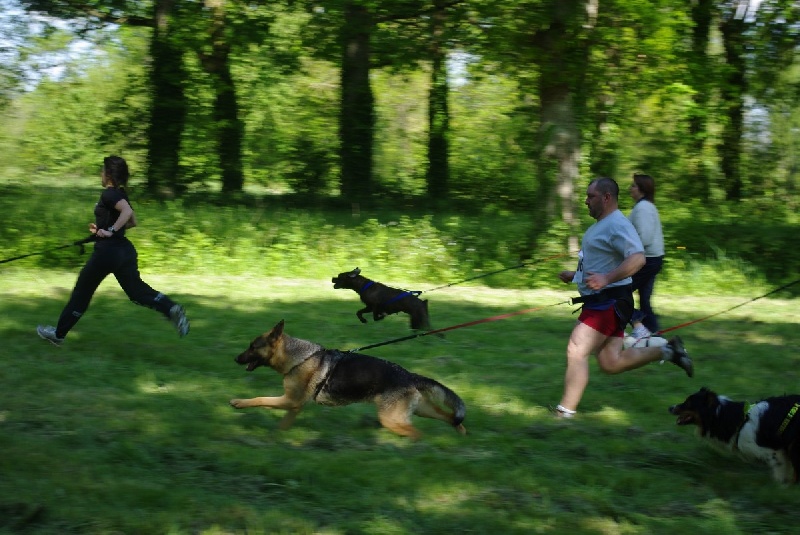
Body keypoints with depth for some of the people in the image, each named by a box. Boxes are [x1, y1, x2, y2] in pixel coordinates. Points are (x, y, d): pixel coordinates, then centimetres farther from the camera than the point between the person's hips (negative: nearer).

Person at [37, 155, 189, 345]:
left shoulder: (109, 194, -14)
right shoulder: (120, 194, 13)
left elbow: (128, 211, -30)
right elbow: (132, 221, 22)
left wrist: (111, 230, -24)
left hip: (107, 251, -8)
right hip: (125, 250, 8)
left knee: (82, 291, 7)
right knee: (137, 291, 8)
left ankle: (59, 333, 19)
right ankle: (172, 309, -16)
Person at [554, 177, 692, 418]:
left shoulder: (617, 225, -15)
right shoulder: (600, 226, 18)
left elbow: (638, 258, -29)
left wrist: (606, 279, -37)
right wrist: (575, 275, 20)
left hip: (610, 302, -11)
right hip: (599, 301, 11)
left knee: (576, 351, -13)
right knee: (611, 363, 10)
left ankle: (565, 412, -9)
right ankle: (668, 351, 17)